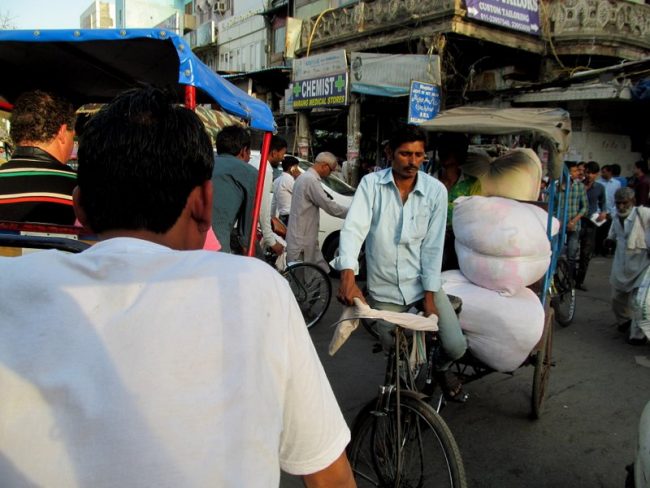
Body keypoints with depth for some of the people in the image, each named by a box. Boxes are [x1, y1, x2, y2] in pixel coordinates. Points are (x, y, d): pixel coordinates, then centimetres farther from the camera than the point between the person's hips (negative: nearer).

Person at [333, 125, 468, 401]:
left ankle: (437, 370, 31)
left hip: (422, 283, 1)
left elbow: (433, 246, -6)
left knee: (456, 347, -7)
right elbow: (353, 229, -22)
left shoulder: (436, 190, -7)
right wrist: (348, 277, -37)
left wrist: (429, 296, -9)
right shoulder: (371, 184, -10)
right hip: (384, 289, 0)